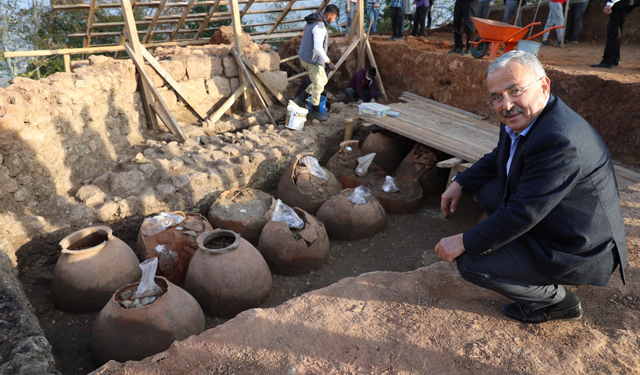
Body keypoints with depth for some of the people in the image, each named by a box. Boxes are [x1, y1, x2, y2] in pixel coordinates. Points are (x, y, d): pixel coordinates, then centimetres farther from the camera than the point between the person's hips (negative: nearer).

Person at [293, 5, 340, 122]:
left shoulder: (313, 21, 10)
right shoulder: (320, 26, -22)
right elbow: (318, 47, -28)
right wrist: (328, 62, -26)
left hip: (306, 58, 10)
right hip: (312, 60, -10)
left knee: (323, 80, 20)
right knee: (318, 85, 3)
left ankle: (301, 98, 21)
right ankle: (315, 112, 17)